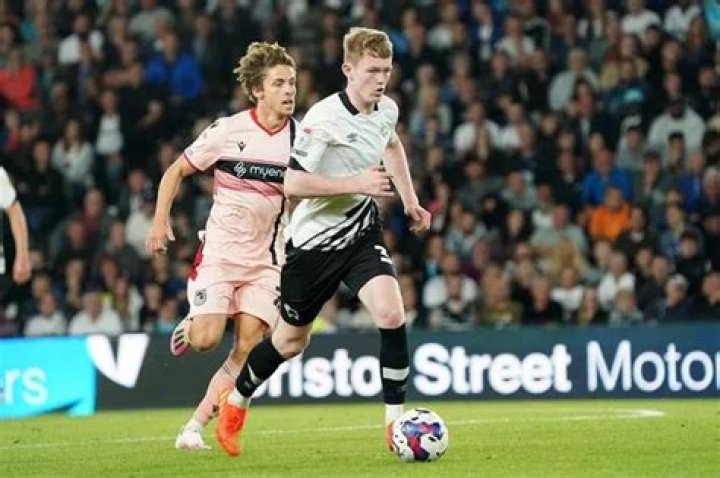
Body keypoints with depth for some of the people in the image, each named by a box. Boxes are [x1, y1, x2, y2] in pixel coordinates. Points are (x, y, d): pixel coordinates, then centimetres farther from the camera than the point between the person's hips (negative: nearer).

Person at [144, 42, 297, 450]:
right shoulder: (228, 131, -8)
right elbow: (177, 171, 3)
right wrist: (161, 220, -9)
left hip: (266, 259, 3)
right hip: (220, 251, -3)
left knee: (248, 349, -9)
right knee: (207, 340, -17)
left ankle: (196, 426, 2)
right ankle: (191, 325, 20)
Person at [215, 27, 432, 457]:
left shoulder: (387, 110, -2)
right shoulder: (323, 119, -24)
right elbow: (292, 183, -30)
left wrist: (411, 201, 19)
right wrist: (357, 183, -33)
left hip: (361, 232, 4)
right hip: (315, 240, -4)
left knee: (391, 314, -20)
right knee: (291, 341, 11)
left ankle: (396, 421, -8)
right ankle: (236, 403, 38)